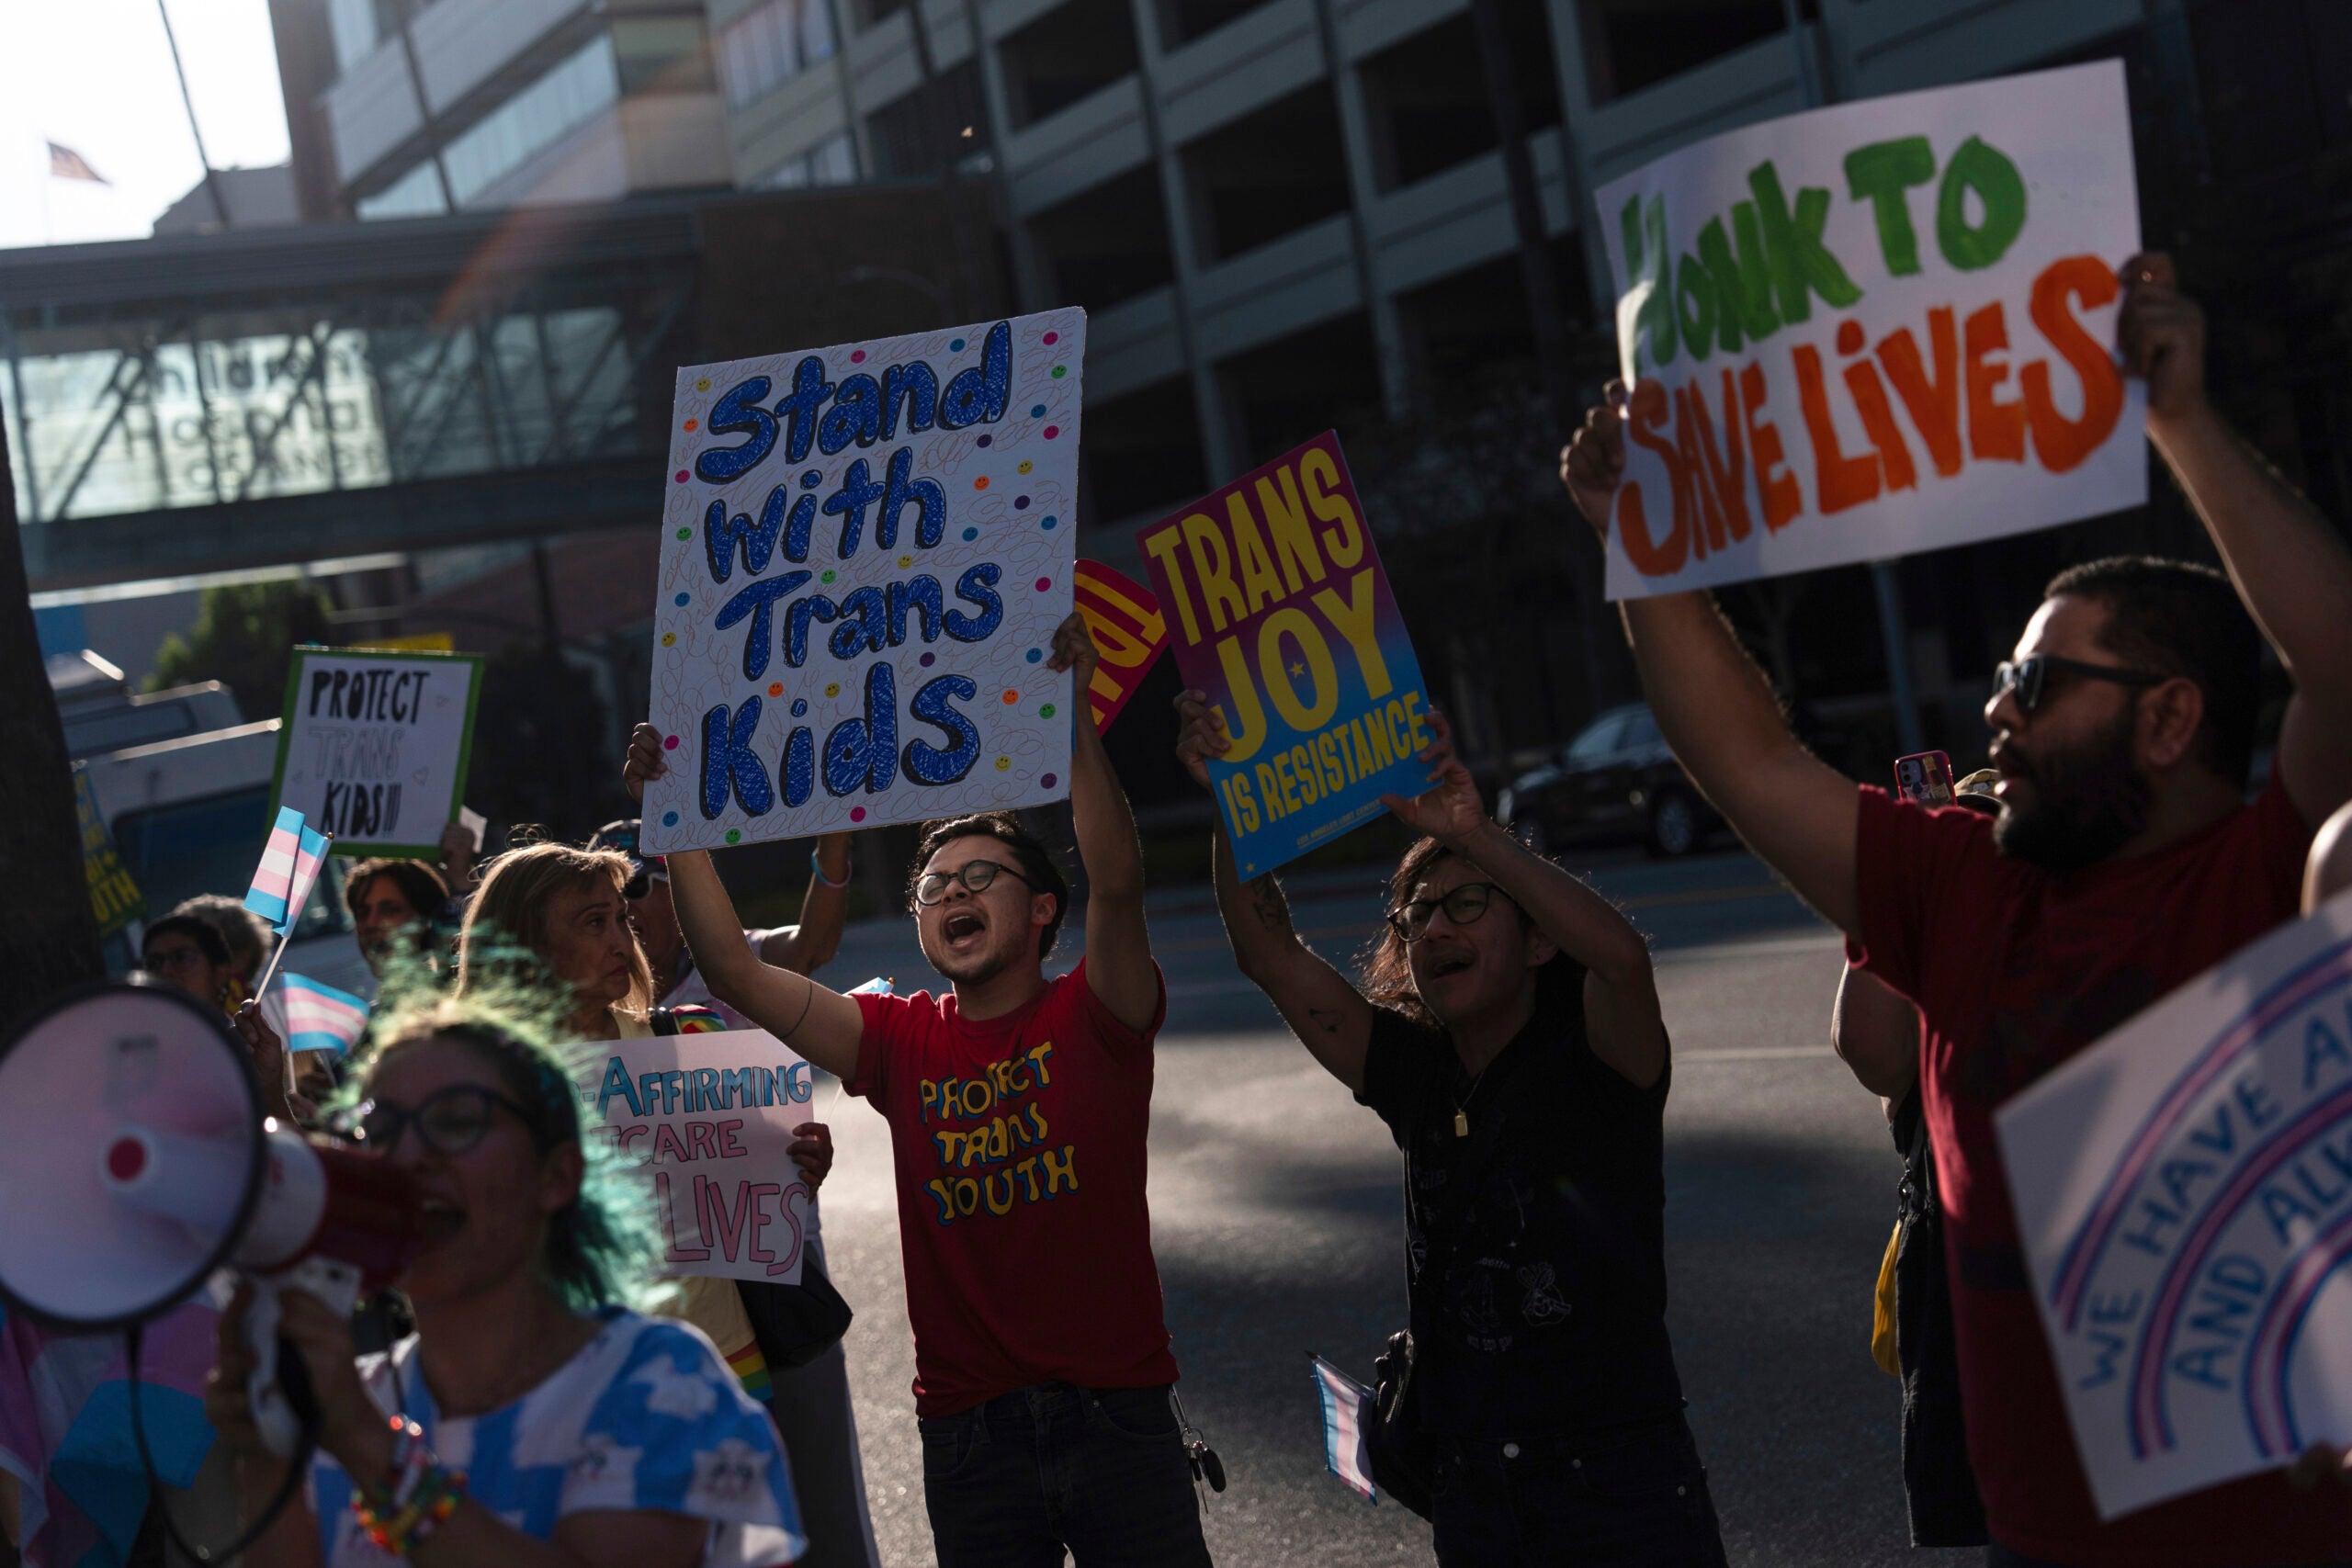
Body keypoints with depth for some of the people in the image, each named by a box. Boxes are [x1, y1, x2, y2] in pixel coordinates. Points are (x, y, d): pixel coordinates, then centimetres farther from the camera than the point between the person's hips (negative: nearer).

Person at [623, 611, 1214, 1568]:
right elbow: (737, 975, 1)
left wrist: (1069, 713, -29)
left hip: (1118, 1414, -2)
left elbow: (1117, 881, -20)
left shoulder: (1093, 1017, -1)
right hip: (969, 1433, 3)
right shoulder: (904, 1042, 7)